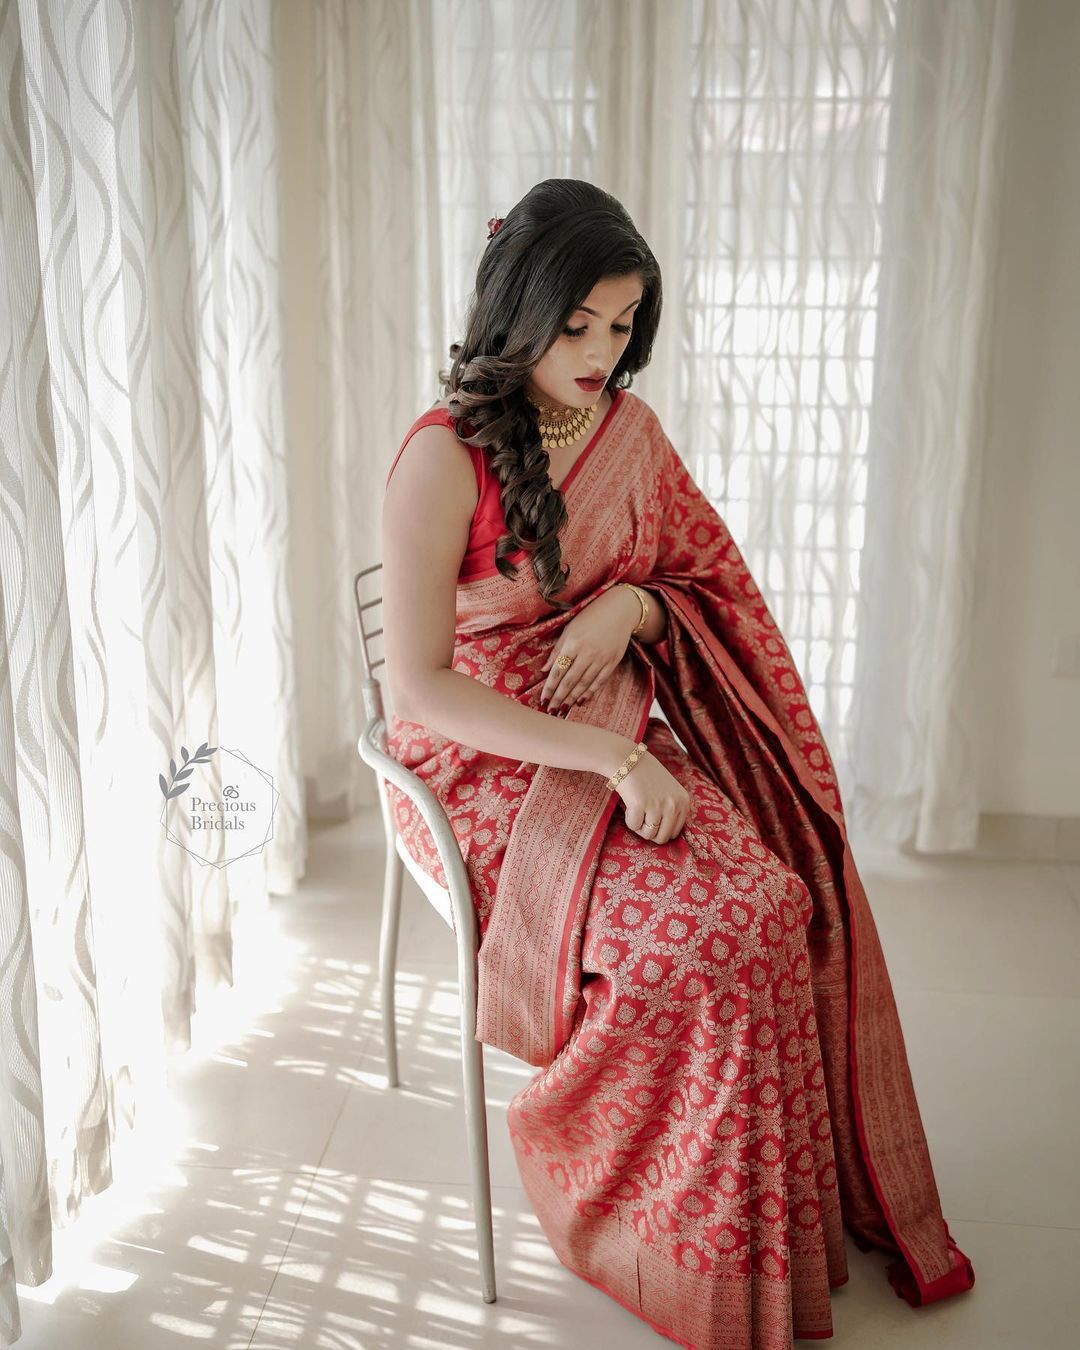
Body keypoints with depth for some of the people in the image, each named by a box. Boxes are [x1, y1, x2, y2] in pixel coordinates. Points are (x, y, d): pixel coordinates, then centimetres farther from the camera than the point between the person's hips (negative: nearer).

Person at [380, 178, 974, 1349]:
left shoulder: (628, 428, 5)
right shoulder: (444, 460, -15)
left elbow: (704, 579, 16)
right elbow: (419, 691, -18)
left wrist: (630, 606, -8)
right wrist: (610, 758, -24)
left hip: (618, 737, 6)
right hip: (484, 769, -6)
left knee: (791, 888, -17)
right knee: (722, 926, -24)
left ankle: (839, 1199, 4)